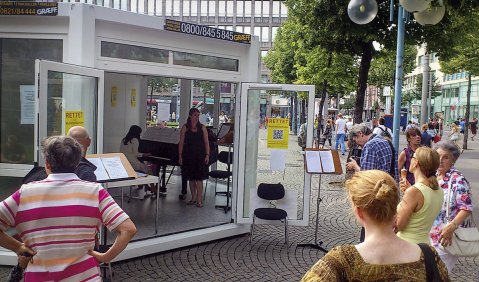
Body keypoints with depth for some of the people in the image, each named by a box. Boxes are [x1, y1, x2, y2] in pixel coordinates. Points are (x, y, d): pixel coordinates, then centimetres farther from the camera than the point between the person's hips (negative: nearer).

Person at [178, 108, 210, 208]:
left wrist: (207, 155, -5)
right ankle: (193, 198, 21)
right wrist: (180, 156, -3)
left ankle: (199, 200, -1)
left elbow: (206, 142, 3)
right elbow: (181, 143, 2)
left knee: (199, 178, -5)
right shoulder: (185, 128, 2)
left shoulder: (202, 128, 4)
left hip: (200, 156, -1)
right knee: (191, 178, 9)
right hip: (188, 156, 1)